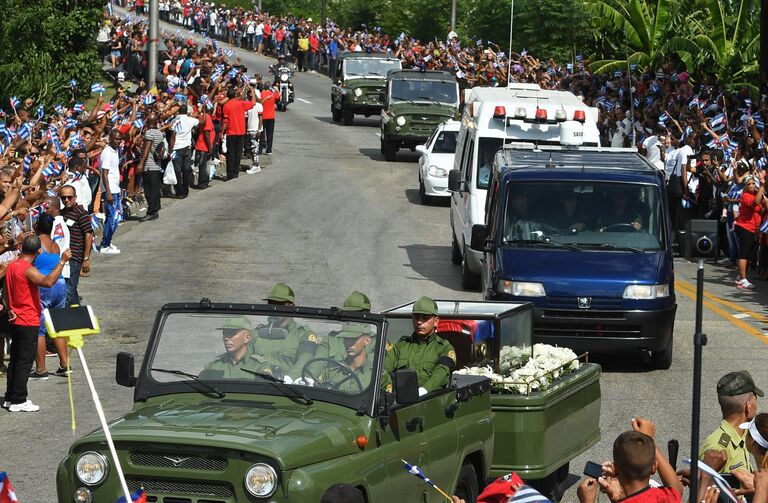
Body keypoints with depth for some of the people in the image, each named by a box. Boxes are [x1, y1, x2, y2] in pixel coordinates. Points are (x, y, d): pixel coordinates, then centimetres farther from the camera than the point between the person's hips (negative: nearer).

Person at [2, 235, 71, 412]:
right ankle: (18, 401, -2)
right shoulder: (28, 270, -20)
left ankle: (11, 397, 19)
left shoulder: (11, 266, 8)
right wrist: (62, 261, -32)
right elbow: (48, 282, -36)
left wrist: (10, 309, 9)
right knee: (25, 362, -4)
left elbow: (5, 293, 14)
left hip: (16, 321, 9)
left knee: (15, 360, 15)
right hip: (29, 322, -9)